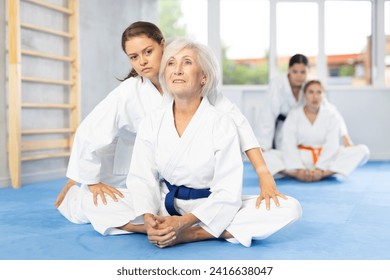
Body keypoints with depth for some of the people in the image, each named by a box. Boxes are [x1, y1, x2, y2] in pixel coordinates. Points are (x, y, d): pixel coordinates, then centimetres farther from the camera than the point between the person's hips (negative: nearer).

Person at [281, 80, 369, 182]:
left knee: (362, 151, -20)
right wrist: (299, 170, -26)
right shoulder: (294, 115, -3)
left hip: (326, 157, 2)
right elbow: (288, 145, -12)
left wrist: (319, 168, -24)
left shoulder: (331, 115, -1)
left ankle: (324, 173, -34)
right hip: (301, 158, -2)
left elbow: (331, 145, -10)